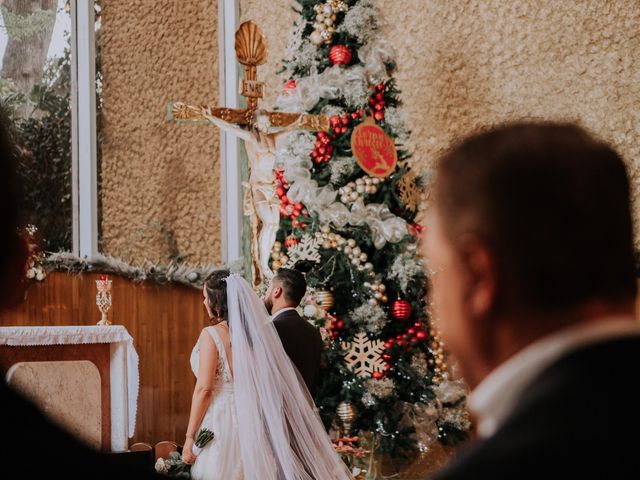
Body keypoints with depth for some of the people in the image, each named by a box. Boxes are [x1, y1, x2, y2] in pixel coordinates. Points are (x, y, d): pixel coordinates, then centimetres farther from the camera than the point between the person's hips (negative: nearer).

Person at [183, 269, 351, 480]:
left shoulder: (211, 335, -11)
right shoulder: (250, 332, 8)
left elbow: (204, 389, -15)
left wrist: (190, 437, -12)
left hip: (219, 424, -6)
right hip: (246, 422, 7)